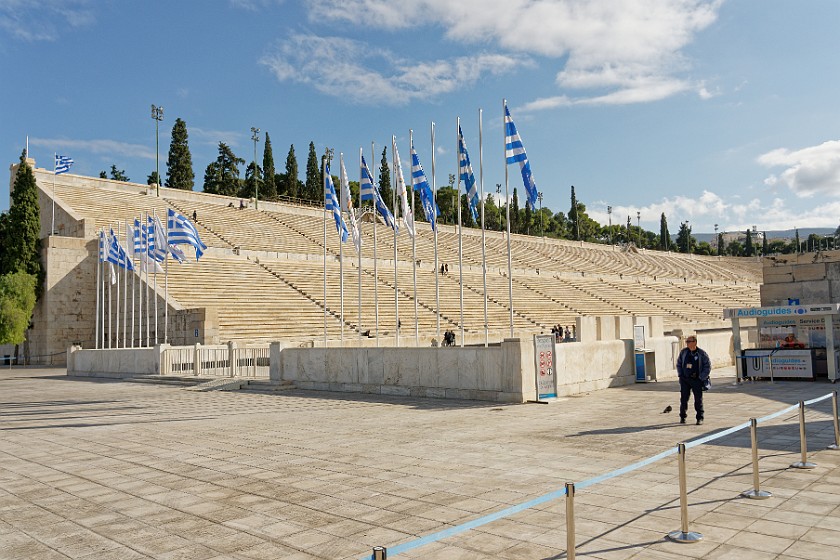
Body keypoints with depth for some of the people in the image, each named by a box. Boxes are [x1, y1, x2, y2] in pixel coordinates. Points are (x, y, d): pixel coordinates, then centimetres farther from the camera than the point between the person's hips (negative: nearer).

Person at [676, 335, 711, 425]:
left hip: (697, 380, -3)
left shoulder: (701, 353, -6)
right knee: (683, 398, 3)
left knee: (698, 399, 0)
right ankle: (682, 417, 18)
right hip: (685, 379, 3)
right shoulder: (683, 352, 4)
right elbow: (678, 364, 16)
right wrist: (680, 375, 6)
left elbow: (708, 366, -2)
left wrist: (701, 378, -8)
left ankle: (700, 418, 11)